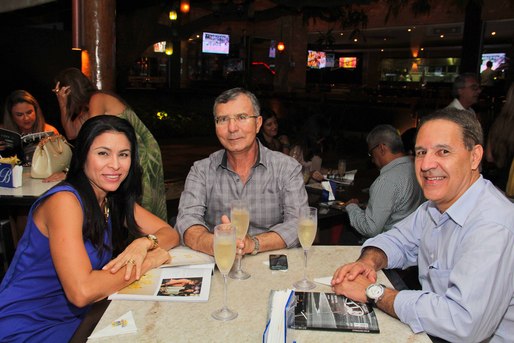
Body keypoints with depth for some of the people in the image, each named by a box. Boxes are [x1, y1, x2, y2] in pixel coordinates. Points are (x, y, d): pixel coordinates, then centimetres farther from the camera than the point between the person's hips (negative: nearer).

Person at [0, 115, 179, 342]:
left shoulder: (114, 200, 1)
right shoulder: (64, 201, -22)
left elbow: (170, 234, 4)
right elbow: (81, 291, -30)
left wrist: (144, 243, -18)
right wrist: (147, 262, -20)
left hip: (73, 318, 7)